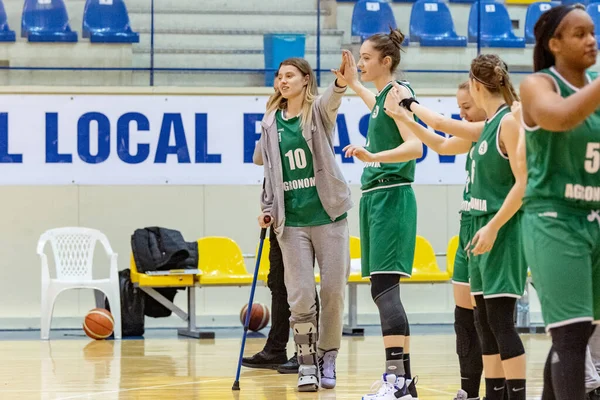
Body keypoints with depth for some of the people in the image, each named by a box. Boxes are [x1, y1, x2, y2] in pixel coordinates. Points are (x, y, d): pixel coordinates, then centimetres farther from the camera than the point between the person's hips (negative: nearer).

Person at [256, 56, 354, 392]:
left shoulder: (319, 111, -2)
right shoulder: (271, 123, 9)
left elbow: (331, 100, -27)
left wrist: (342, 83, -49)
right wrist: (268, 209, 7)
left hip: (328, 216, -2)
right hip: (292, 221, 2)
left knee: (333, 293, 1)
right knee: (300, 297, -4)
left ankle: (328, 359, 17)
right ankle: (307, 364, 7)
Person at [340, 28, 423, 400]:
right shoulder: (382, 97, 17)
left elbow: (415, 146, -24)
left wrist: (372, 156, -37)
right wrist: (352, 82, 45)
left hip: (391, 198, -10)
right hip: (374, 197, 10)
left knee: (385, 287, -16)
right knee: (384, 290, 8)